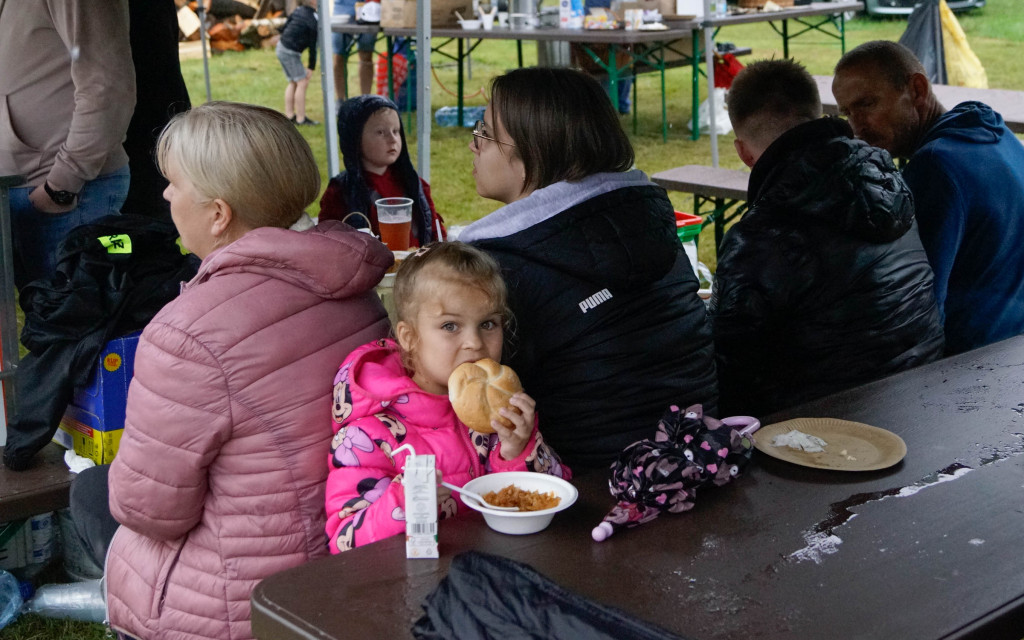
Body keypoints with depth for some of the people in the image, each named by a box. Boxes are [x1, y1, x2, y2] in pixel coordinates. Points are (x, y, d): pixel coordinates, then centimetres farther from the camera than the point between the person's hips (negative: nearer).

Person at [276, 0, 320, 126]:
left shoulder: (298, 10, 7)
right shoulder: (314, 20, -16)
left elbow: (283, 28, 14)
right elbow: (313, 47, -12)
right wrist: (311, 68, -5)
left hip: (281, 46, 9)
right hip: (291, 52, -9)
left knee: (293, 83, 18)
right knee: (302, 83, -2)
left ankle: (289, 115, 21)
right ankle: (301, 119, -1)